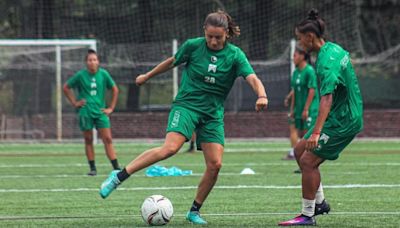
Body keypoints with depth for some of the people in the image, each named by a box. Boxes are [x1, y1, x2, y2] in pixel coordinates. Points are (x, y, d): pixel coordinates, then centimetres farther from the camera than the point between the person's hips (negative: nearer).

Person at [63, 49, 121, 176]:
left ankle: (116, 168, -8)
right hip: (85, 112, -1)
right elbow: (66, 88, 10)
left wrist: (111, 108, 8)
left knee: (108, 139, -5)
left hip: (100, 111, 1)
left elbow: (115, 89, 13)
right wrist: (74, 103, 3)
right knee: (88, 140, 3)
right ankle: (92, 169, 10)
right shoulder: (81, 75, -2)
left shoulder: (103, 74, 2)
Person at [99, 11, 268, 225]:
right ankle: (119, 177, -21)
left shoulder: (235, 55, -5)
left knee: (215, 164, -9)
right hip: (187, 104, -3)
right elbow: (172, 62, 13)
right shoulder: (193, 46, -5)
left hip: (213, 113, 3)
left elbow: (253, 78, -18)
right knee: (170, 148, -26)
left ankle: (194, 211, 9)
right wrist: (147, 76, 25)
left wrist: (261, 95, -39)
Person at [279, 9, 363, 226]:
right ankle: (319, 202, 19)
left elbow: (327, 97, -33)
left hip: (342, 121, -10)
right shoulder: (334, 49, 7)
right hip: (344, 116, 10)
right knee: (300, 151, 14)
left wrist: (316, 132, -41)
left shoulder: (326, 61, -23)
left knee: (308, 160, -10)